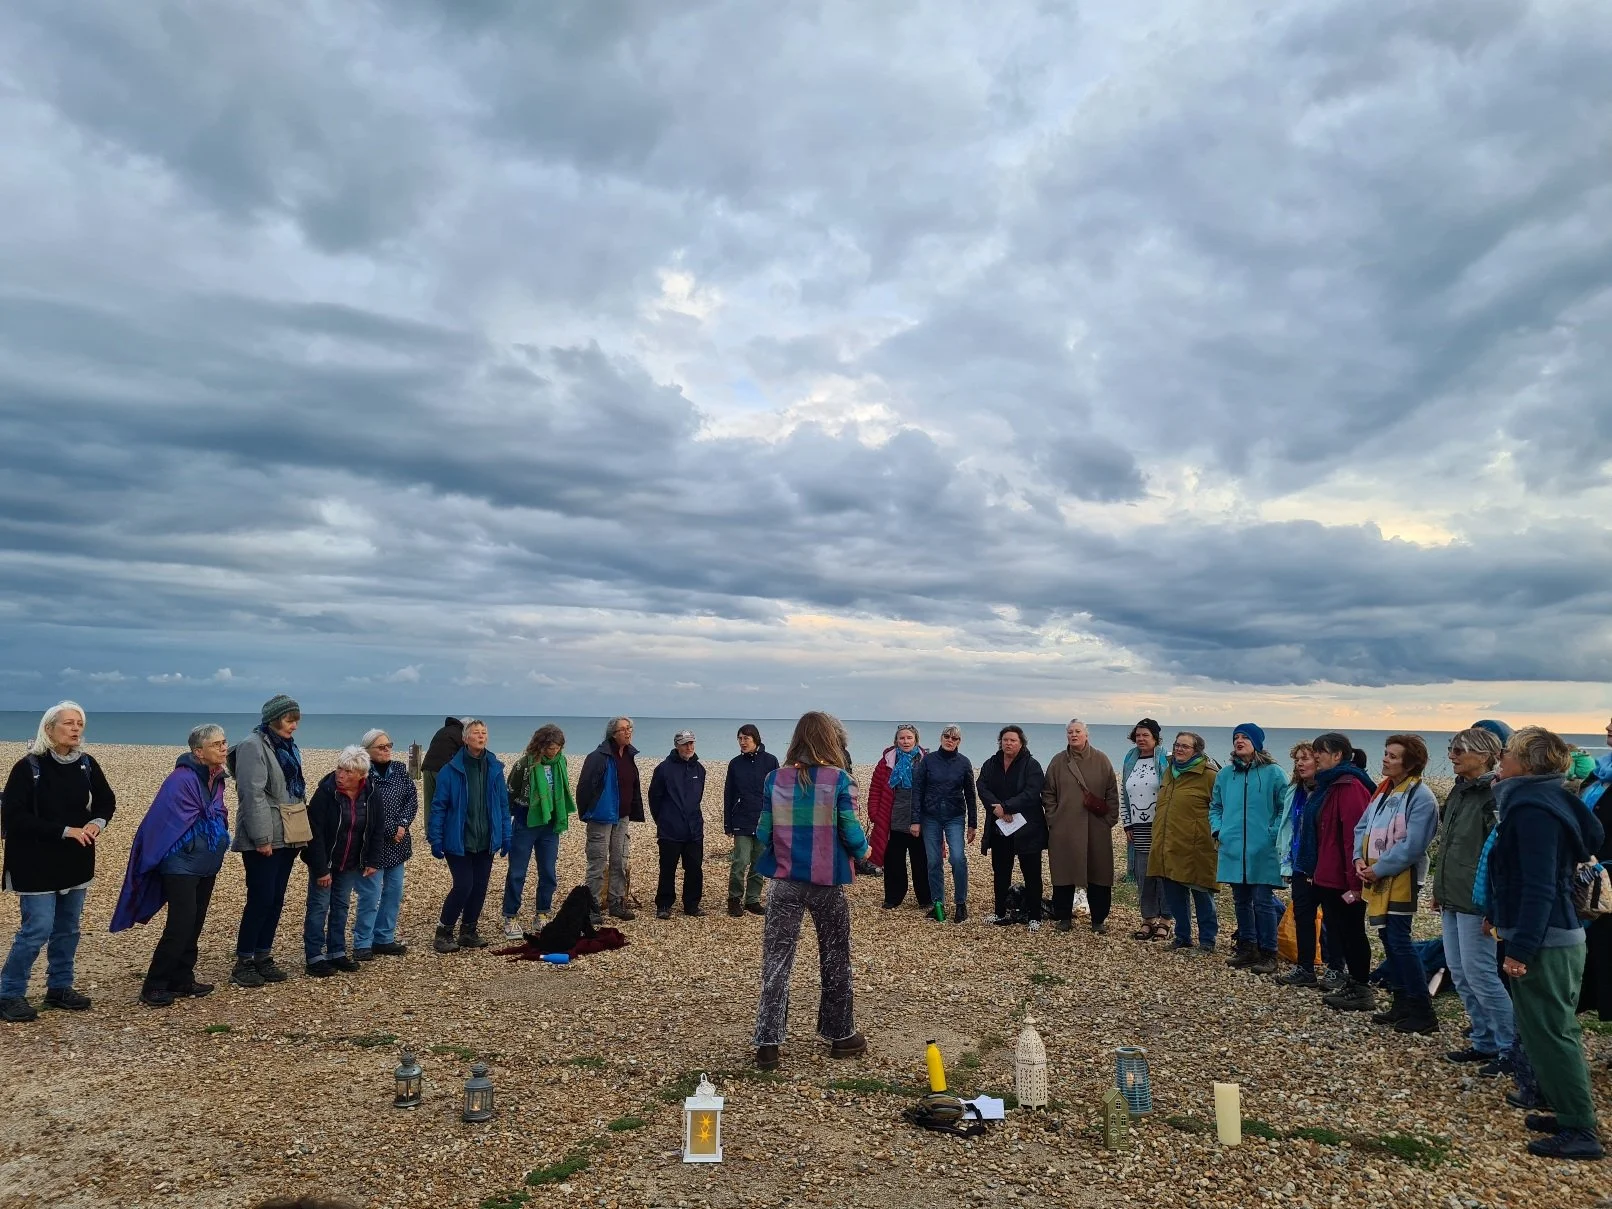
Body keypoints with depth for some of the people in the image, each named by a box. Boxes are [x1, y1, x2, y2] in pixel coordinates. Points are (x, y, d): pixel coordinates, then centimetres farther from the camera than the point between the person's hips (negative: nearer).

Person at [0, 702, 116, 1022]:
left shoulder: (86, 764, 0)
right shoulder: (29, 767, -13)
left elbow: (107, 801, 11)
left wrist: (97, 822, -11)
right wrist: (64, 831, -21)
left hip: (76, 862, 5)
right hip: (37, 864, -5)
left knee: (68, 928, 12)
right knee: (37, 929, -5)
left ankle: (59, 987, 25)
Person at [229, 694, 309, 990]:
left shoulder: (288, 746, 14)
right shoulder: (253, 746, -12)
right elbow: (253, 795, -18)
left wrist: (300, 830, 15)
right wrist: (262, 838, -21)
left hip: (287, 836, 8)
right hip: (264, 839, -8)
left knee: (276, 899, 11)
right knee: (260, 899, -6)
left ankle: (263, 956, 20)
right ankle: (243, 963, 5)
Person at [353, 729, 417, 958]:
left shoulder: (399, 769, 6)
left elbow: (412, 798, 5)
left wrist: (403, 824, -9)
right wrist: (387, 832, -15)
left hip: (397, 843, 6)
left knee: (394, 892, 11)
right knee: (370, 895, -3)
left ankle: (384, 938, 23)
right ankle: (362, 943, 10)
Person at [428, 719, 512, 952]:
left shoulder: (495, 768, 2)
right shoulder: (451, 769, -10)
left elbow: (503, 804, 7)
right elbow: (439, 806, -6)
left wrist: (505, 836, 6)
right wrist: (436, 839, -9)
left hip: (486, 841, 4)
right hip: (458, 841, -4)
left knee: (480, 886, 9)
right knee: (464, 885, -7)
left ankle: (469, 932, 25)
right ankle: (443, 933, 12)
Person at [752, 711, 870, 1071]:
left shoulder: (775, 779, -3)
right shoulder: (838, 780, -11)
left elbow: (763, 834, 0)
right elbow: (851, 832, -9)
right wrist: (863, 850, 12)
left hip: (784, 882, 2)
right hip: (826, 882, -2)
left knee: (776, 962, 7)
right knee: (835, 960, 16)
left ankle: (768, 1044, 6)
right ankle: (841, 1035, 28)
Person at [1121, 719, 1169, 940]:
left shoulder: (1166, 762, -4)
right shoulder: (1129, 763, 11)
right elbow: (1123, 796, 15)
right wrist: (1127, 825, 10)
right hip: (1138, 828, 5)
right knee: (1143, 875, 7)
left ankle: (1165, 920, 9)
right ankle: (1148, 919, 16)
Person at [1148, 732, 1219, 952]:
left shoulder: (1209, 775, -10)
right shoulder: (1169, 771, 13)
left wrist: (1216, 835, -8)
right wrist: (1158, 838, 24)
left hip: (1195, 849, -7)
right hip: (1167, 847, 7)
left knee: (1202, 895, 6)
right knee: (1175, 895, 13)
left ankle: (1207, 939, 18)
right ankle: (1182, 936, 27)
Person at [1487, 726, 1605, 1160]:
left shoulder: (1533, 810, -20)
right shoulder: (1540, 800, 10)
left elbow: (1539, 887, -24)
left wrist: (1520, 948, -23)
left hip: (1545, 944, -10)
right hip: (1557, 937, 10)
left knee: (1549, 1033, -1)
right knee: (1554, 1031, 18)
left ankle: (1580, 1132, 8)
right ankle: (1571, 1115, 29)